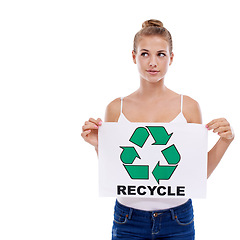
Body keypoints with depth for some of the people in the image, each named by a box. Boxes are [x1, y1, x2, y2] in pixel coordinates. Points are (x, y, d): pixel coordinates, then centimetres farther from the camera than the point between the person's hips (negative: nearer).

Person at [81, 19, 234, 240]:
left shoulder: (189, 107, -2)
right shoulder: (116, 109, -1)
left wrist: (224, 140, -9)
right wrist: (98, 146, -11)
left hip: (177, 220, 0)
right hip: (129, 221, 0)